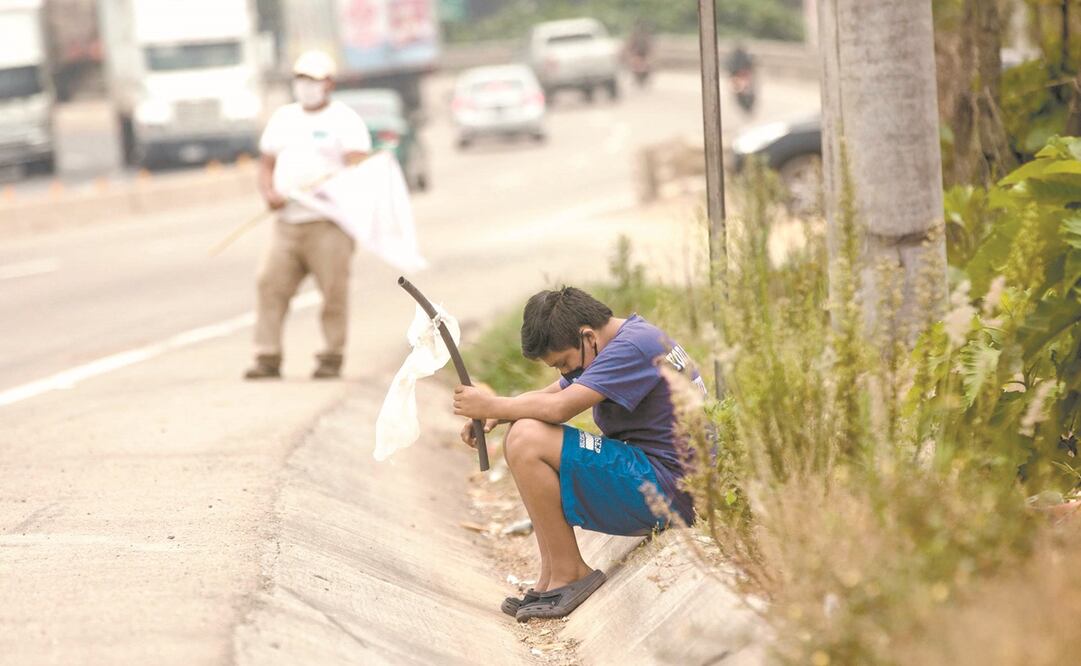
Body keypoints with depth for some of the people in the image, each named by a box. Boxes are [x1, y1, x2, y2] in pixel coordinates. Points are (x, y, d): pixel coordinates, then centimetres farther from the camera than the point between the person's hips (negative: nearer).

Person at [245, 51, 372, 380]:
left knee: (334, 289, -5)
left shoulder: (344, 119, 2)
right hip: (287, 223, 5)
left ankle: (332, 357, 4)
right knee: (270, 283, -5)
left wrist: (325, 185, -25)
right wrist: (269, 192, 0)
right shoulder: (282, 118, 20)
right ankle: (268, 358, -2)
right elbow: (266, 163, 21)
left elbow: (359, 167, -9)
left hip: (329, 221, -5)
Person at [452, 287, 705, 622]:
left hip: (667, 490, -11)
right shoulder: (620, 342, 15)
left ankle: (568, 573, -9)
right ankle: (551, 575, 4)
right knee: (524, 436, 14)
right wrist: (493, 415, -1)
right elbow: (547, 395, 16)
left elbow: (559, 407, -25)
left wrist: (491, 406, -12)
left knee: (526, 439, -18)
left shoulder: (633, 348, -16)